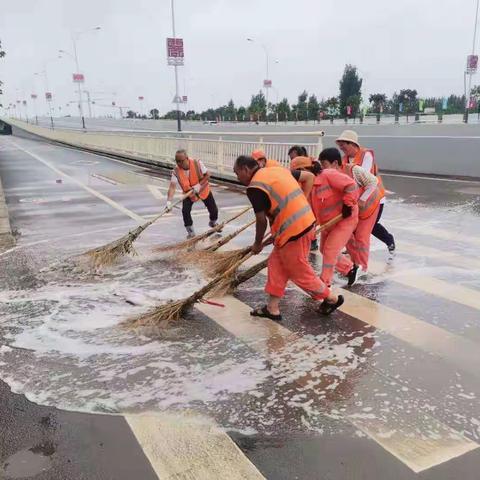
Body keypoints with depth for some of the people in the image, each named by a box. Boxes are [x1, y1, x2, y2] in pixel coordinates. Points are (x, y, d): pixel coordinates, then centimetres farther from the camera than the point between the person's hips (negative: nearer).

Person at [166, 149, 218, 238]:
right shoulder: (176, 172, -25)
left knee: (213, 210, 7)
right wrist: (169, 201, -46)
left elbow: (207, 175, -19)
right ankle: (190, 231, 2)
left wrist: (199, 185, -31)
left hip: (203, 190, 0)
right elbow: (172, 186, -32)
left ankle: (213, 223, 42)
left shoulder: (197, 163, -28)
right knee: (185, 210, -19)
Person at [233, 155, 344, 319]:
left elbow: (262, 220, -10)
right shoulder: (277, 170, 13)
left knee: (299, 271, 8)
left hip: (293, 229, -9)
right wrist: (301, 205, 20)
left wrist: (257, 243, 7)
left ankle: (331, 298, 25)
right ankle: (272, 308, 20)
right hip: (305, 219, 9)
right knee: (276, 263, 15)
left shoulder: (255, 187, -12)